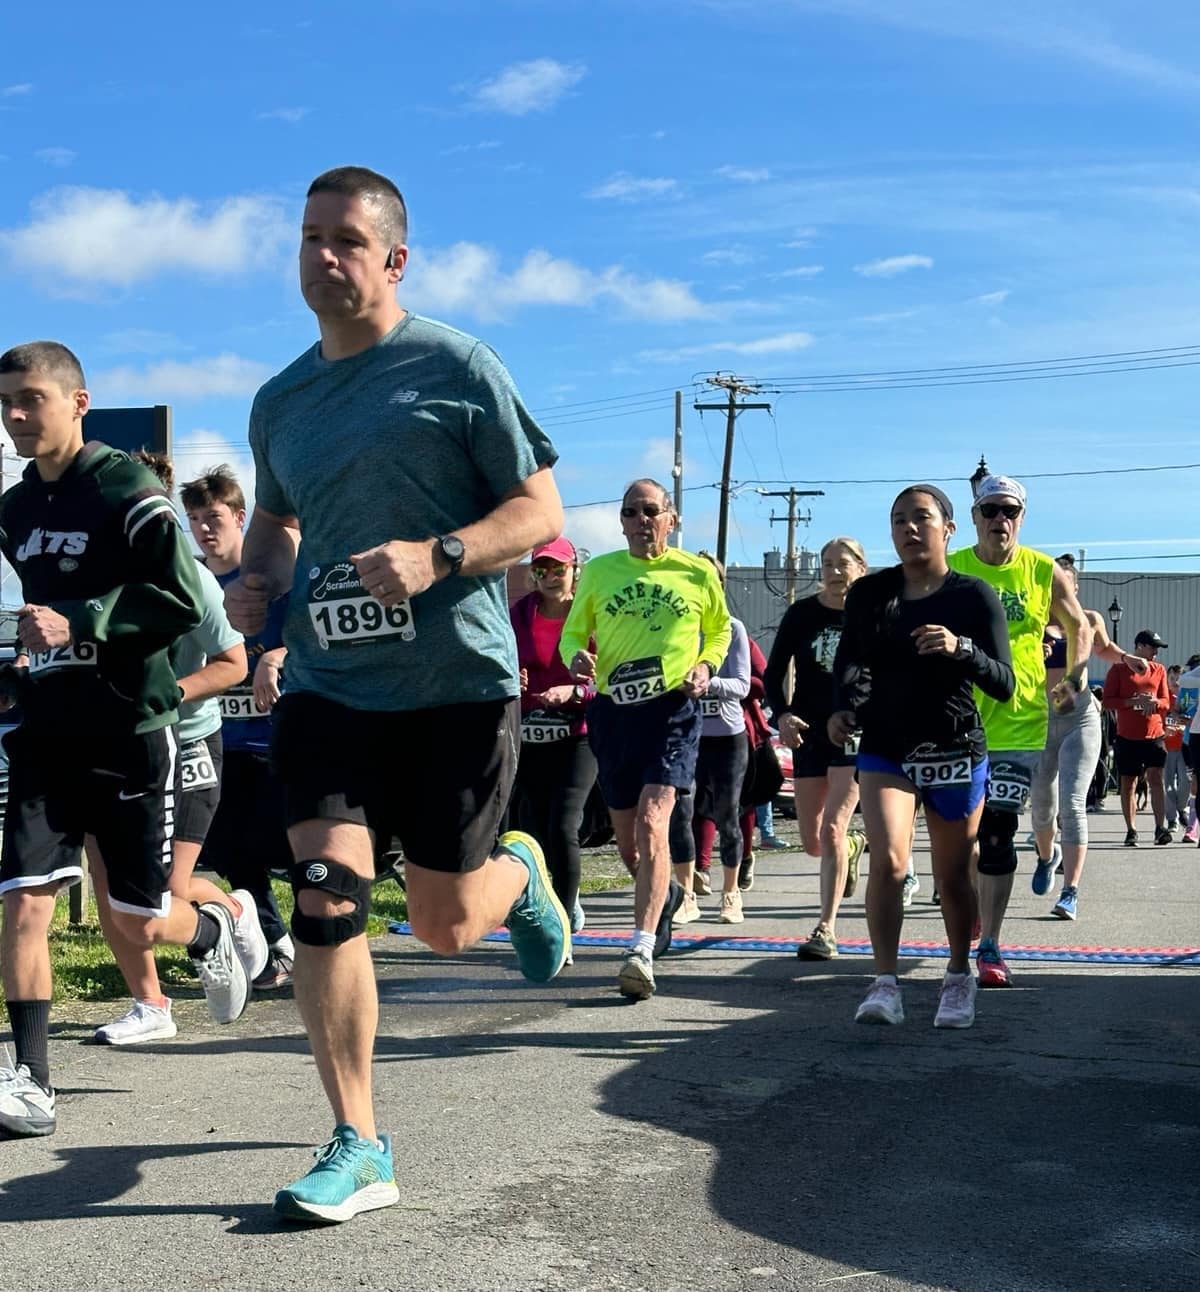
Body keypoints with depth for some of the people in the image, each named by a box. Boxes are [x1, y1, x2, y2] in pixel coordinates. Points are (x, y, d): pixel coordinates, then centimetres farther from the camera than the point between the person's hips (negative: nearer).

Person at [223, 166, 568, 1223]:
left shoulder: (456, 367, -5)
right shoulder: (280, 402, 11)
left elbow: (540, 514, -6)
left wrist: (436, 556, -22)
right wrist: (257, 579, 6)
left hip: (458, 682, -4)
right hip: (328, 685, 4)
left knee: (445, 925, 3)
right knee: (325, 902, -10)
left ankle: (520, 874, 41)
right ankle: (358, 1148, 2)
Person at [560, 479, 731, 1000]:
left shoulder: (697, 573, 3)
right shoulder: (598, 571, 6)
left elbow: (719, 630, 18)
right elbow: (573, 632, 14)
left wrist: (706, 665, -2)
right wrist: (575, 656, -9)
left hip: (672, 709, -3)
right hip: (611, 709, 3)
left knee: (651, 824, -20)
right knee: (627, 843, 12)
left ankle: (642, 949, -23)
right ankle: (666, 894, 45)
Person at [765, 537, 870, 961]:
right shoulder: (801, 614, 0)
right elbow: (774, 674, 3)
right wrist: (782, 715, -13)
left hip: (856, 733, -3)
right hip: (809, 734, 3)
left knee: (831, 830, -15)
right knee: (812, 842, 9)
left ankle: (826, 930, -8)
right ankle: (852, 846, 46)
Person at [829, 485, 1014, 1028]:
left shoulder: (973, 595, -6)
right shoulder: (869, 592, 0)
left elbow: (1004, 684, -9)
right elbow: (848, 662, 15)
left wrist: (960, 648, -26)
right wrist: (842, 707, -4)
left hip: (956, 754, -1)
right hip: (885, 750, 1)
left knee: (952, 878, 9)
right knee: (887, 861, -19)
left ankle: (958, 978, 32)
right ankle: (885, 984, -11)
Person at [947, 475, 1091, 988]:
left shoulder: (1045, 573, -1)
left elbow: (1079, 627, 14)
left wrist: (1074, 679, 2)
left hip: (1019, 721, -1)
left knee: (997, 832, -6)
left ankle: (989, 946, 0)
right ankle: (975, 905, 38)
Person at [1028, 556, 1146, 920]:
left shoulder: (1089, 620, 6)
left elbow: (1104, 649, 27)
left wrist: (1128, 659, 9)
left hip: (1080, 716, 0)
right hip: (1040, 718, 1)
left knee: (1072, 804, -13)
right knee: (1041, 803, 12)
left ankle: (1070, 892, -15)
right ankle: (1047, 856, 46)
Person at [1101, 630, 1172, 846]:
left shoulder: (1159, 670, 11)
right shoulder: (1119, 669, 0)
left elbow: (1166, 702, 12)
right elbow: (1108, 701, -5)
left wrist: (1154, 702, -11)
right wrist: (1135, 701, -17)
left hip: (1154, 735, 2)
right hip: (1127, 737, -2)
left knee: (1156, 779, -12)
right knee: (1128, 784, 4)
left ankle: (1160, 828, -14)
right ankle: (1131, 831, 13)